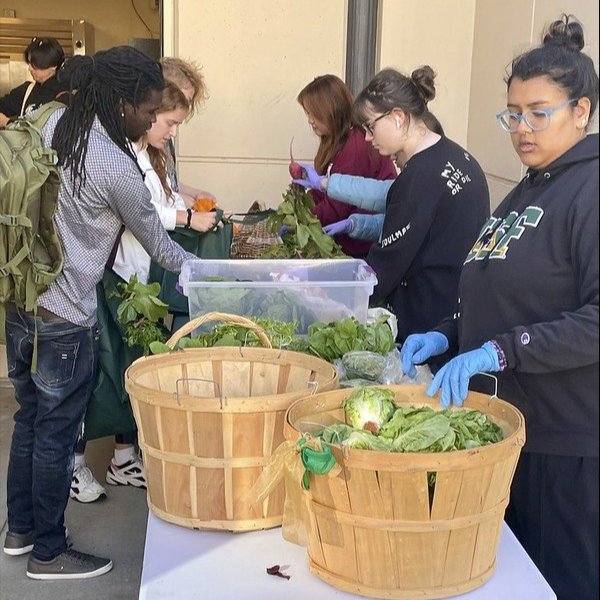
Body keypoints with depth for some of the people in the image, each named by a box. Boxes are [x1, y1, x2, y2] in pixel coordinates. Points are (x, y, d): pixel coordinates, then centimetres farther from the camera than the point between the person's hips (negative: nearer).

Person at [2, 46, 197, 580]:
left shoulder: (51, 124, 2)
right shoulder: (118, 169, -20)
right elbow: (156, 243, -7)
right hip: (66, 317, -8)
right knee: (56, 434, 7)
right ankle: (48, 553, 23)